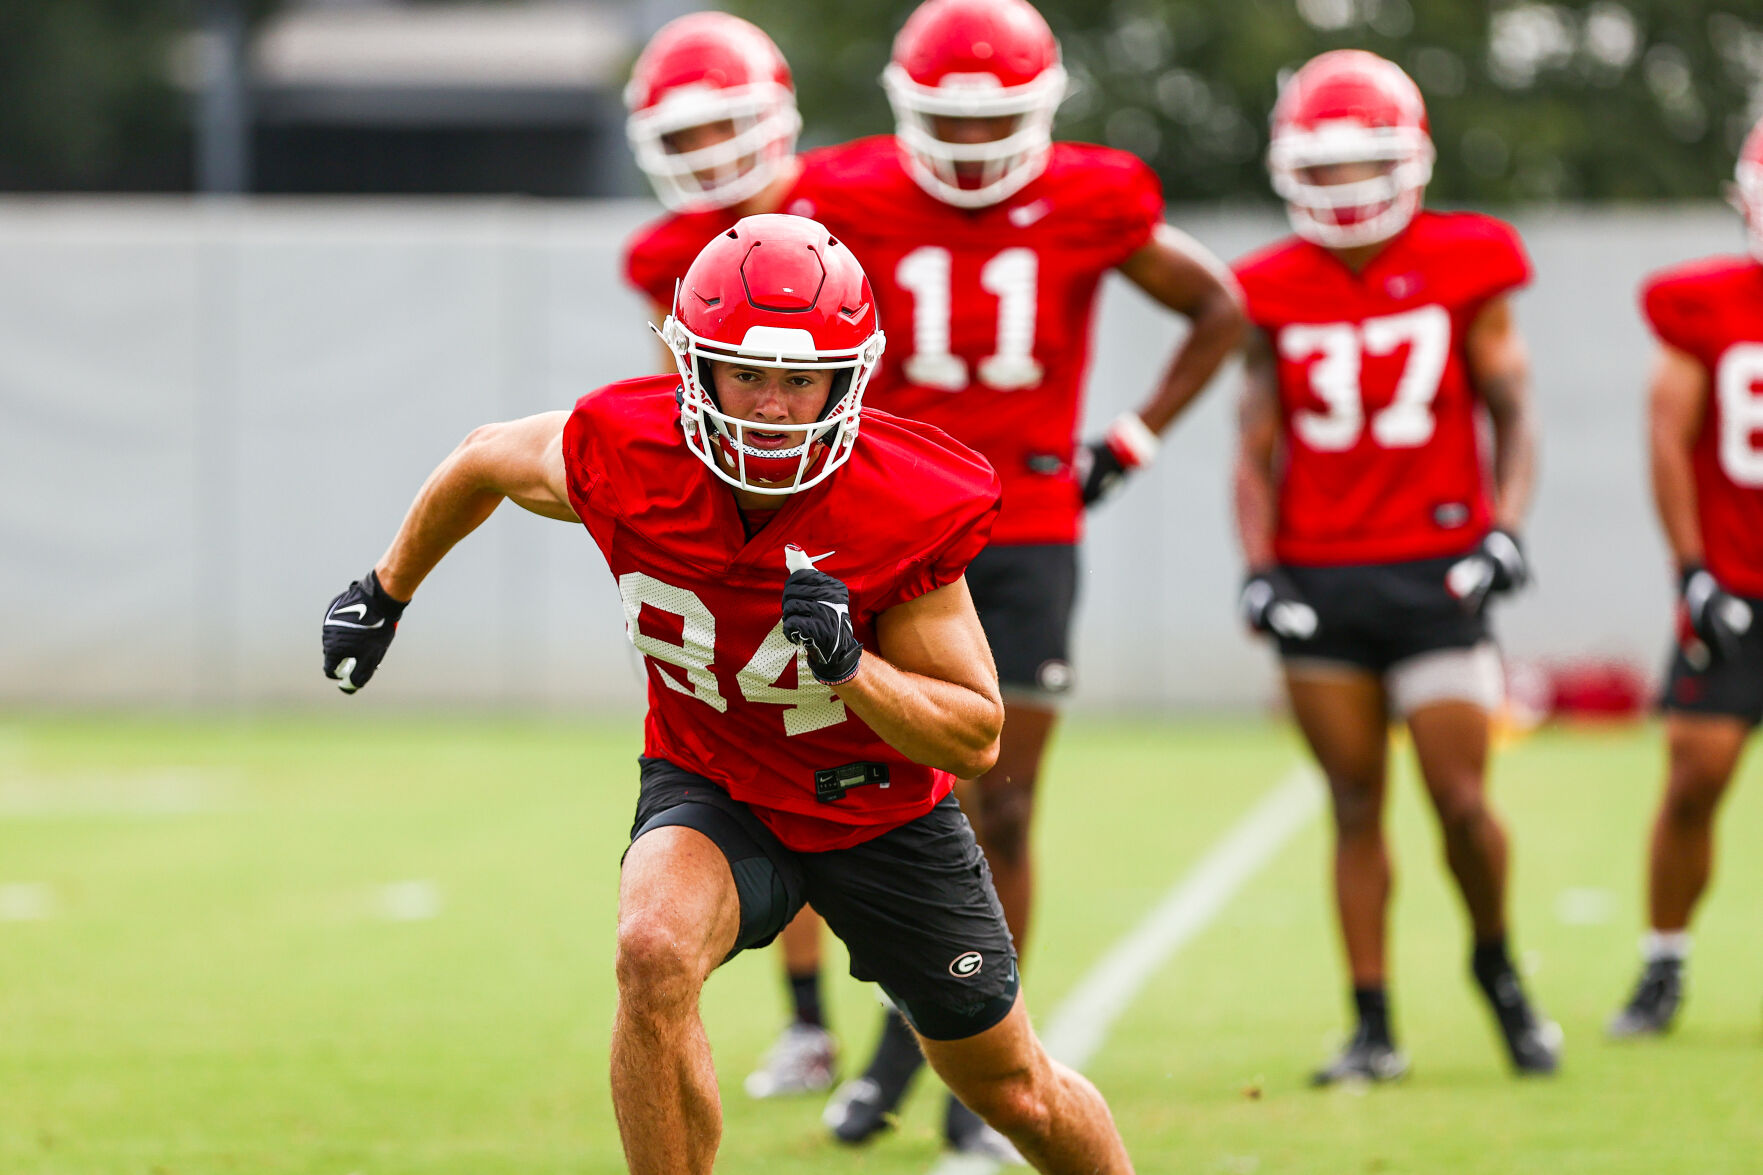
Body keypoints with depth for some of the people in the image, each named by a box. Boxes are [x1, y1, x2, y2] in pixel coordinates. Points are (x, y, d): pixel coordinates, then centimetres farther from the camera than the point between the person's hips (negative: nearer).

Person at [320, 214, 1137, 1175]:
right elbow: (487, 460, 1)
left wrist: (851, 666, -38)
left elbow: (977, 738, -19)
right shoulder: (623, 460, -24)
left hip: (884, 806, 0)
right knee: (654, 955, -33)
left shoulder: (908, 511, -28)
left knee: (1015, 1091, 12)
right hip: (712, 788, 0)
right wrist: (385, 593, 14)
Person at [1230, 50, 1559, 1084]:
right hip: (1318, 582, 2)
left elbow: (1513, 415, 3)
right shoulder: (1277, 294, 5)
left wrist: (1506, 530, -11)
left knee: (1463, 800, -6)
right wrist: (1259, 569, -3)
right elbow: (1257, 451, 9)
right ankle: (1373, 1026, 9)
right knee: (1357, 805, 3)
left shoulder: (1462, 271, -1)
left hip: (1436, 574, -2)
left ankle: (1497, 965, 21)